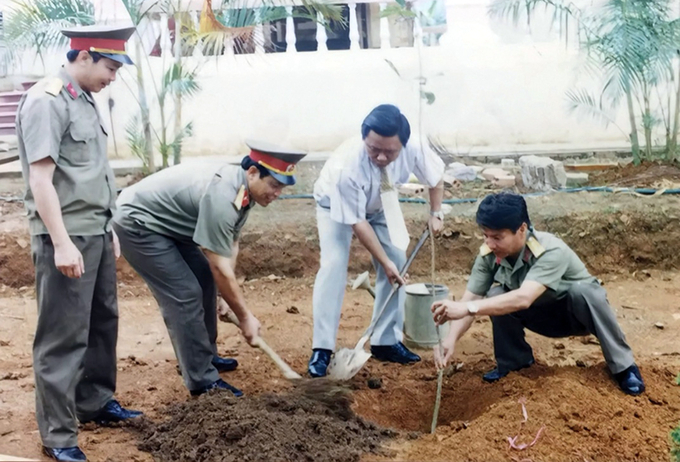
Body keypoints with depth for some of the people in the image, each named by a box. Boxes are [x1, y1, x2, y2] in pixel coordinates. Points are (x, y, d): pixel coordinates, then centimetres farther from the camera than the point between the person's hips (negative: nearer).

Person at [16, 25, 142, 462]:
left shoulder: (86, 100, 14)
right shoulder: (46, 101, -14)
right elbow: (40, 180, -18)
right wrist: (61, 243, -21)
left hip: (97, 233, 9)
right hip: (66, 238, -9)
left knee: (103, 321, 17)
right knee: (63, 336, -1)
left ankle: (96, 402, 33)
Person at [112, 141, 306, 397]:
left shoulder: (242, 188, -4)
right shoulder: (221, 197, -32)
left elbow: (230, 245, 5)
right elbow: (220, 268, -28)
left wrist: (228, 294, -1)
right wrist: (245, 317, -19)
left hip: (164, 222, 10)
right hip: (137, 223, -10)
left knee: (204, 278, 13)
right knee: (184, 294, -14)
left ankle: (206, 356, 25)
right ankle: (202, 380, -5)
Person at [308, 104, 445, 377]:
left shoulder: (412, 150, -34)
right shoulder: (346, 167, -44)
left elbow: (436, 177, -9)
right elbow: (357, 222, -32)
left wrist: (435, 213, -9)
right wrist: (384, 261, -29)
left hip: (378, 205, 5)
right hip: (335, 206, -4)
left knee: (398, 261, -2)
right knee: (334, 265, -20)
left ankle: (386, 341, 10)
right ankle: (322, 349, -13)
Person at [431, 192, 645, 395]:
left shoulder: (550, 251, -38)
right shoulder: (489, 254, -22)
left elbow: (523, 298, -52)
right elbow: (471, 297, -25)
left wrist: (469, 309, -61)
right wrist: (451, 339, -42)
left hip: (578, 311, -4)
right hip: (542, 314, 4)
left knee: (583, 291, -38)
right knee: (496, 296, -24)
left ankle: (623, 366, -20)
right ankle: (514, 359, 0)